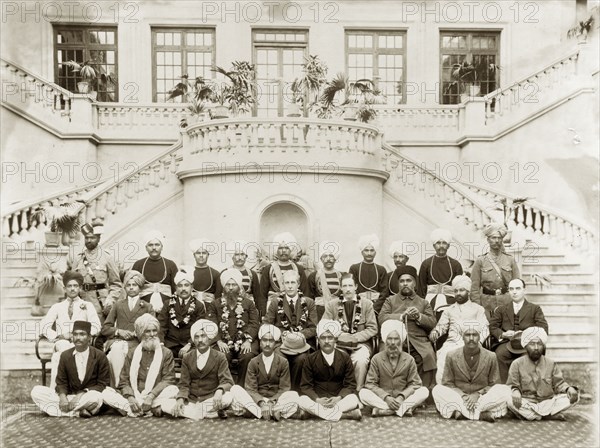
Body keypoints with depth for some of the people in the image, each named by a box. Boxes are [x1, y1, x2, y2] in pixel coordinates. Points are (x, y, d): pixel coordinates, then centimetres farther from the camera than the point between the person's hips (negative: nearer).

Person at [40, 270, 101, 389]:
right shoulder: (57, 307, 23)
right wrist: (59, 335, -8)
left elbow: (96, 327, 7)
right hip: (61, 342, 1)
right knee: (63, 347, -35)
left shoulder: (87, 306, 19)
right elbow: (44, 326, 10)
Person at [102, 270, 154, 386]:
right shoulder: (118, 305, 25)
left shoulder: (147, 307, 18)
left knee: (120, 350, -34)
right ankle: (118, 385, -29)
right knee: (117, 349, -34)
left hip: (136, 343, -2)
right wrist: (119, 331, -3)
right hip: (117, 341, 2)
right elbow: (105, 328, 16)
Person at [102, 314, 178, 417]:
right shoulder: (132, 353, 14)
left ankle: (138, 411, -23)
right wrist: (130, 398, -13)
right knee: (106, 393, -21)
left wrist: (151, 397, -18)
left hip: (155, 398, -2)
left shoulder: (166, 353, 7)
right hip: (134, 398, 2)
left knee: (173, 390, -30)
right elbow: (124, 380, 7)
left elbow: (168, 380, -3)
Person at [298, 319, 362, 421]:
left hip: (338, 398, -1)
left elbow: (350, 384, 1)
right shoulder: (311, 359, 2)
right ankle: (346, 413, -29)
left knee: (353, 399, -30)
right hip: (317, 398, 1)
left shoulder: (345, 357, 3)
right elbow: (305, 385, 0)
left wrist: (338, 398, -18)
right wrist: (317, 399, -19)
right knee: (302, 401, -32)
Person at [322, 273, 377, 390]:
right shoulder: (332, 305, 9)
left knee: (360, 361, -32)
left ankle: (358, 391, -13)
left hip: (361, 343, 0)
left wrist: (355, 338, -11)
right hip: (339, 344, 1)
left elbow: (372, 329, 2)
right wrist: (341, 336, -12)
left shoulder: (367, 304, 7)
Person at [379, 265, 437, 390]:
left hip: (419, 343, 1)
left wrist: (419, 316, -7)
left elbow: (432, 323, 11)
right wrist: (402, 316, -7)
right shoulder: (390, 301, 21)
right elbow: (382, 319, 3)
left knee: (428, 356, -29)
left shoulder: (423, 302, 24)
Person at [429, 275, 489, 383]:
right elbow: (441, 326, 17)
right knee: (442, 356, -29)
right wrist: (434, 333, -7)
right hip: (451, 343, 2)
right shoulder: (449, 310, 27)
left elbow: (484, 329, 7)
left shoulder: (478, 309, 19)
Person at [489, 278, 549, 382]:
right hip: (507, 343, 1)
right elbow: (492, 326, 14)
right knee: (499, 354, -32)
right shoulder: (501, 309, 21)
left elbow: (543, 328, 4)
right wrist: (503, 334, -7)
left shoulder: (535, 309, 17)